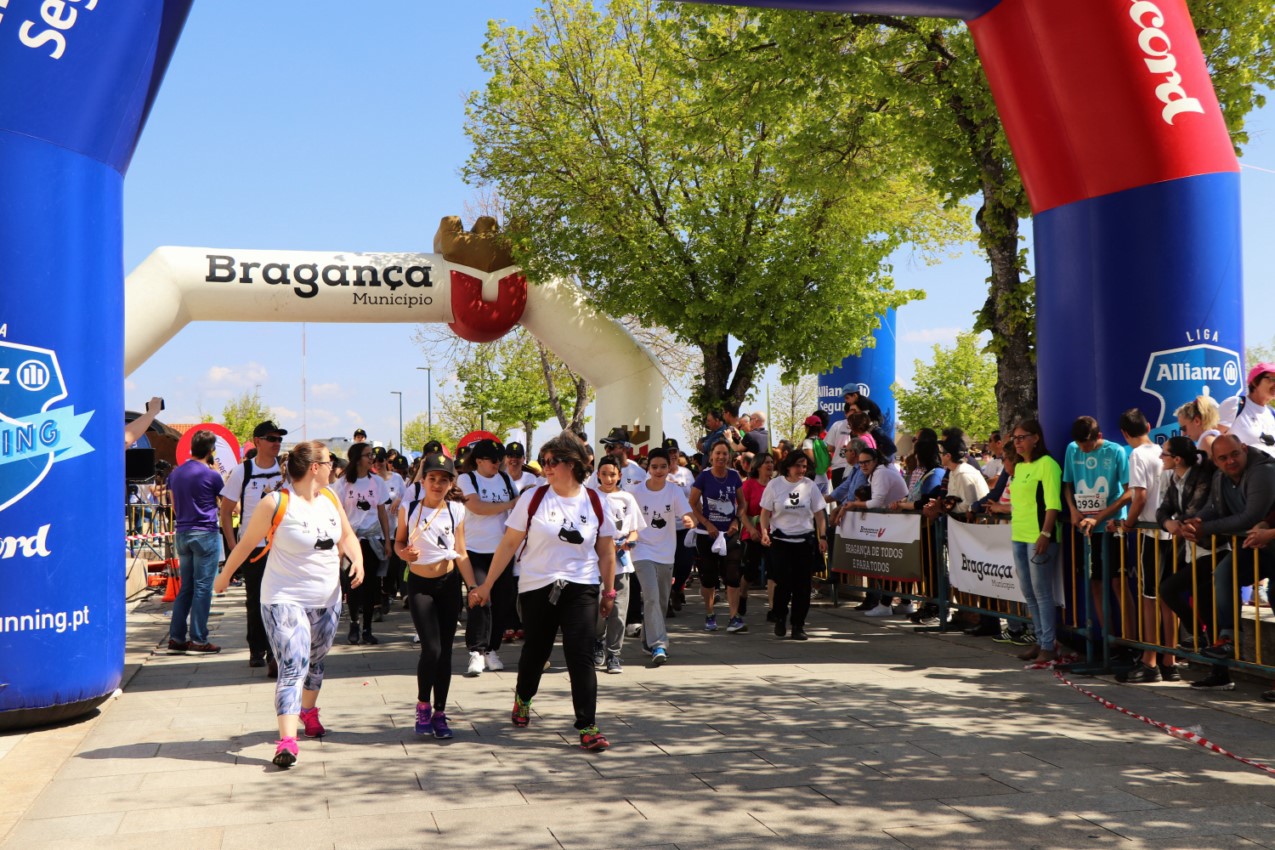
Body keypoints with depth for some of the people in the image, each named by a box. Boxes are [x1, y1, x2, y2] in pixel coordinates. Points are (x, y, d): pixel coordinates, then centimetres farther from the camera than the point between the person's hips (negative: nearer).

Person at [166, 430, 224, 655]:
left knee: (185, 587, 12)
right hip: (206, 533, -6)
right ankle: (198, 640, -2)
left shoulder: (175, 474, 10)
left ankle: (176, 638, 11)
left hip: (182, 533, 6)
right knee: (202, 588, -3)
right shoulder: (211, 475, -10)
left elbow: (175, 507, 16)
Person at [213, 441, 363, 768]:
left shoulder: (330, 499, 6)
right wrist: (224, 576, 9)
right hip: (285, 599, -6)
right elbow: (247, 543, -2)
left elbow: (347, 536, 17)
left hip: (328, 600, 6)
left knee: (316, 662, 21)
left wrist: (357, 559, -4)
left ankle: (308, 710, 45)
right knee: (293, 667, -17)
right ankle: (286, 740, -22)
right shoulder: (275, 504, -13)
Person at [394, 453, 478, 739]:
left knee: (445, 651, 5)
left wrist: (474, 586, -4)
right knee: (431, 649, -13)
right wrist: (404, 553, -16)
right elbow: (398, 542, 7)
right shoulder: (408, 509, -3)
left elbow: (461, 554, 3)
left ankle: (439, 713, 17)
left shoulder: (456, 512, 0)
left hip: (449, 584, 2)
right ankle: (423, 705, 11)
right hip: (419, 585, -2)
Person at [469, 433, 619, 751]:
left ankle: (587, 726, -4)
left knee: (581, 655, -9)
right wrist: (486, 585, -1)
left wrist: (609, 592, 10)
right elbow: (509, 544, -1)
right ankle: (523, 698, 45)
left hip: (581, 588, 0)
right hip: (537, 587, 0)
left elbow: (606, 551, 8)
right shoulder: (532, 498, -3)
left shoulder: (595, 501, 0)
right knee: (536, 650, 15)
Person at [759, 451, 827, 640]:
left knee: (802, 584, 1)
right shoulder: (774, 485, -1)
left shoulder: (810, 485, 3)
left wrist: (822, 537, 1)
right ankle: (780, 619, 18)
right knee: (783, 582, -7)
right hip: (781, 541, -2)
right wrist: (765, 532, -12)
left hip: (805, 540, 2)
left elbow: (819, 513, 7)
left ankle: (798, 626, 11)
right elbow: (766, 512, 1)